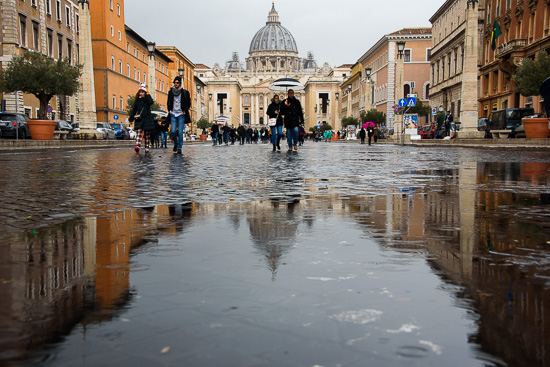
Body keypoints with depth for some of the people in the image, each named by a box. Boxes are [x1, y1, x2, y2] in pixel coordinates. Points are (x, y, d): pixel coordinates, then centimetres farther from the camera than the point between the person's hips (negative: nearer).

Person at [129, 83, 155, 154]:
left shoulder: (147, 99, 4)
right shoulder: (137, 100, 10)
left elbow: (151, 102, -20)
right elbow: (134, 109, 13)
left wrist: (147, 95, -15)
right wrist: (131, 119, 13)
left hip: (147, 118, -1)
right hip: (139, 119, 1)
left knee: (147, 134, 5)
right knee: (139, 132, -15)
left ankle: (147, 148, 10)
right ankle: (137, 146, -31)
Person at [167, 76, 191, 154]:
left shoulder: (185, 92, 0)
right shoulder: (171, 92, 8)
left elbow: (188, 104, 5)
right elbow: (168, 102, 20)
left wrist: (184, 111, -4)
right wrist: (170, 110, 7)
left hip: (181, 115, -2)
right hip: (173, 114, 2)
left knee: (180, 132, -6)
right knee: (173, 131, -5)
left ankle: (179, 148, 1)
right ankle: (175, 144, 19)